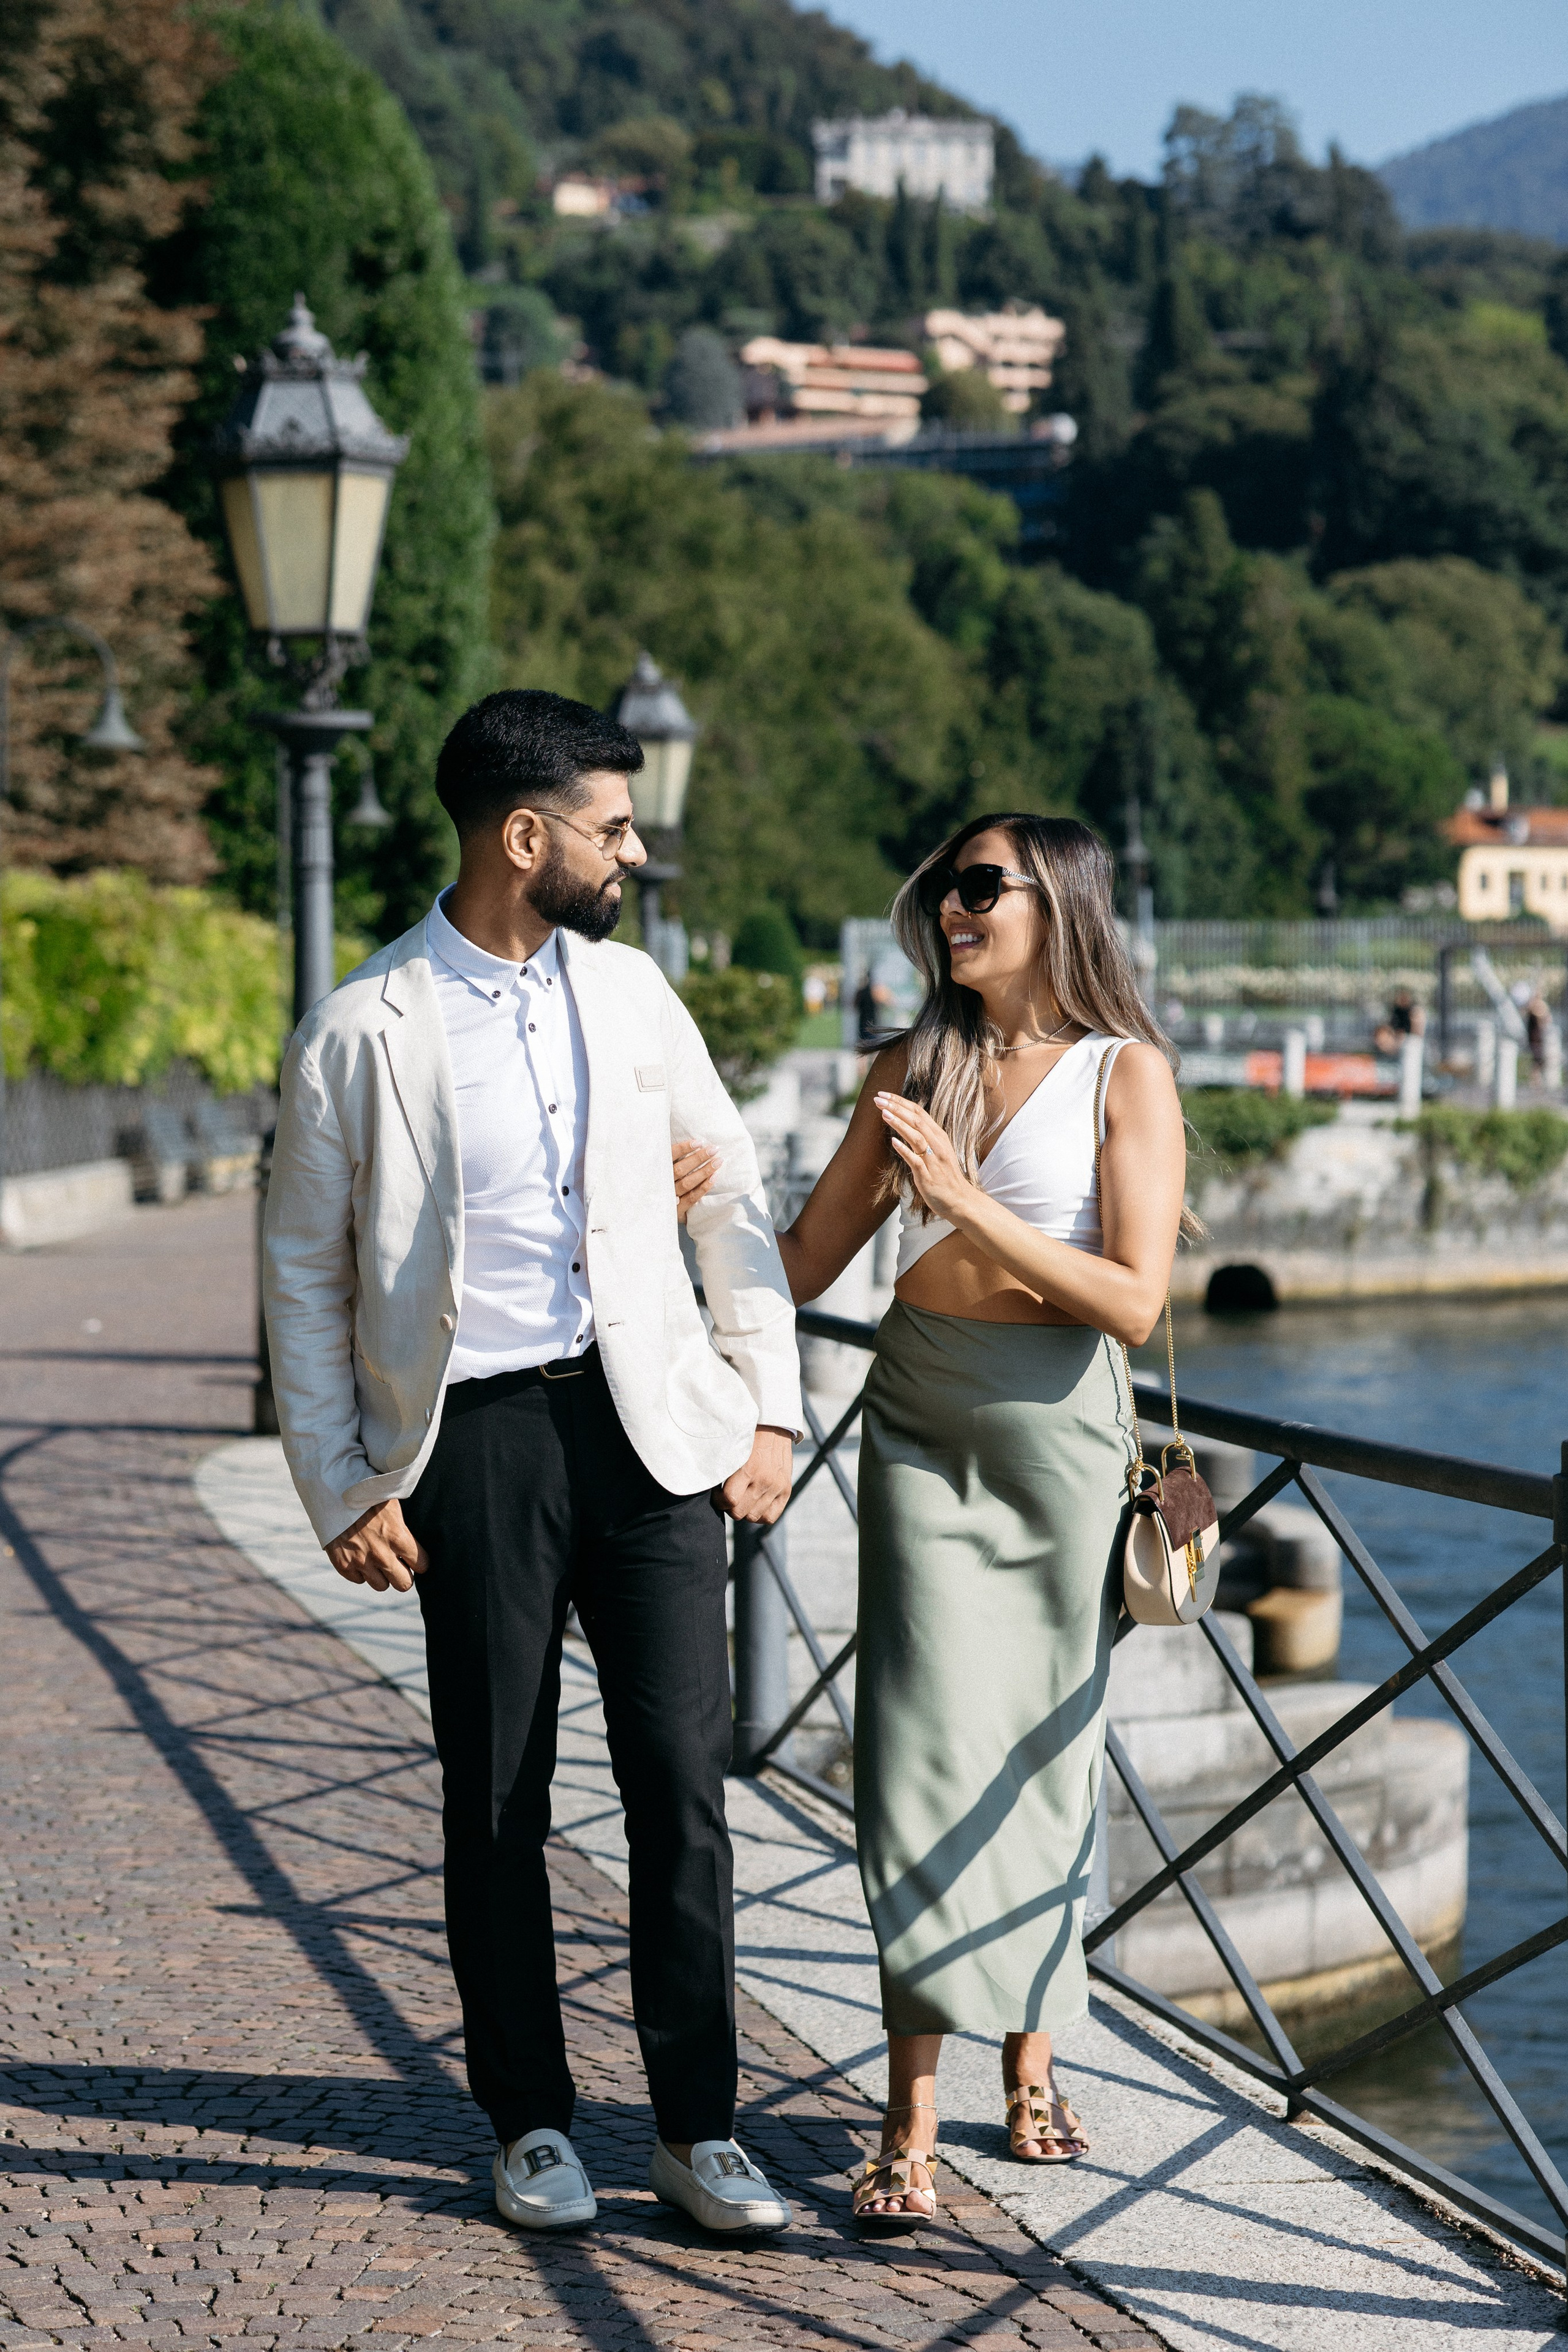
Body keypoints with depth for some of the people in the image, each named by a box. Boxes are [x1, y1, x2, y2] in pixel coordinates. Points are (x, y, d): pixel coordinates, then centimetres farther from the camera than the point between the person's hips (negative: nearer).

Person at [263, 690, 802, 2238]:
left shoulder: (631, 991, 7)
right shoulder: (360, 1035, -5)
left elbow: (733, 1200, 14)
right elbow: (304, 1276, 1)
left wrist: (769, 1408, 8)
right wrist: (343, 1493, -3)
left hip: (649, 1423, 3)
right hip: (476, 1437, -3)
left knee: (682, 1782, 0)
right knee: (496, 1800, 7)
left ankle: (697, 2126, 11)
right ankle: (530, 2123, 22)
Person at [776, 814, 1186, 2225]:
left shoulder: (1127, 1075, -2)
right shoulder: (912, 1070, 10)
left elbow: (1134, 1300, -12)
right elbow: (805, 1263, 12)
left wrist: (970, 1201, -19)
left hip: (1056, 1426, -2)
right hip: (921, 1420, 2)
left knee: (1043, 1752, 7)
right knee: (931, 1746, -6)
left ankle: (1029, 2056, 27)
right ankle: (913, 2123, -6)